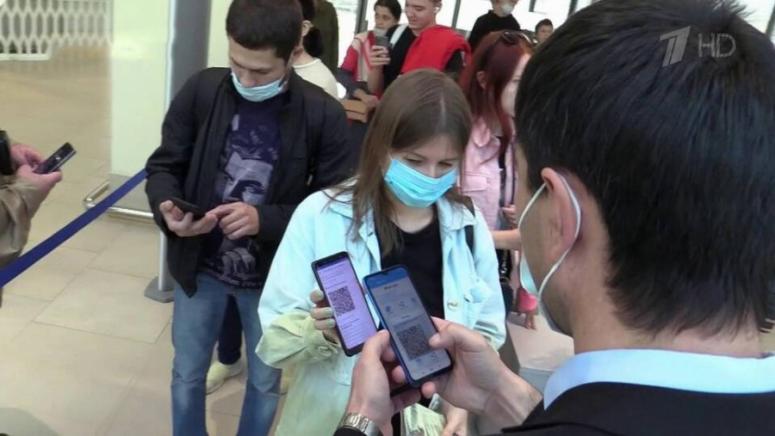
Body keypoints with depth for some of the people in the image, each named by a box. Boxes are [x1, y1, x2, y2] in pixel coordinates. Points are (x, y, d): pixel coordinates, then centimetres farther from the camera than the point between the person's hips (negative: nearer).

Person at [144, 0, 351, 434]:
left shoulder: (326, 115, -17)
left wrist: (265, 219, -28)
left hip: (274, 277, -1)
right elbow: (164, 165, -2)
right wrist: (168, 208, -24)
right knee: (187, 374, 21)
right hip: (200, 267, 2)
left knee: (265, 381, 20)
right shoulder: (201, 90, -10)